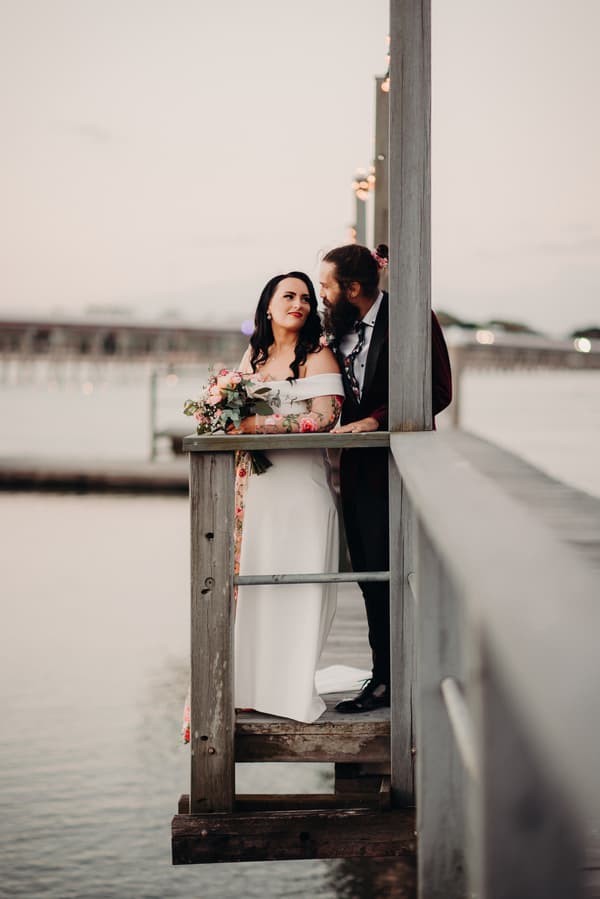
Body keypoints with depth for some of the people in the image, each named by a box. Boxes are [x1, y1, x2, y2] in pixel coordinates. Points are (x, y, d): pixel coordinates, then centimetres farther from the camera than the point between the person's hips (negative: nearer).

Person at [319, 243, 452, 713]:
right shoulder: (341, 329, 12)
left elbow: (438, 391, -13)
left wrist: (376, 419, -18)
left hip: (393, 467, -7)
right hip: (357, 468, 7)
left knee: (386, 576, -5)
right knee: (370, 575, 10)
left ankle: (388, 681, 4)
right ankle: (385, 676, 18)